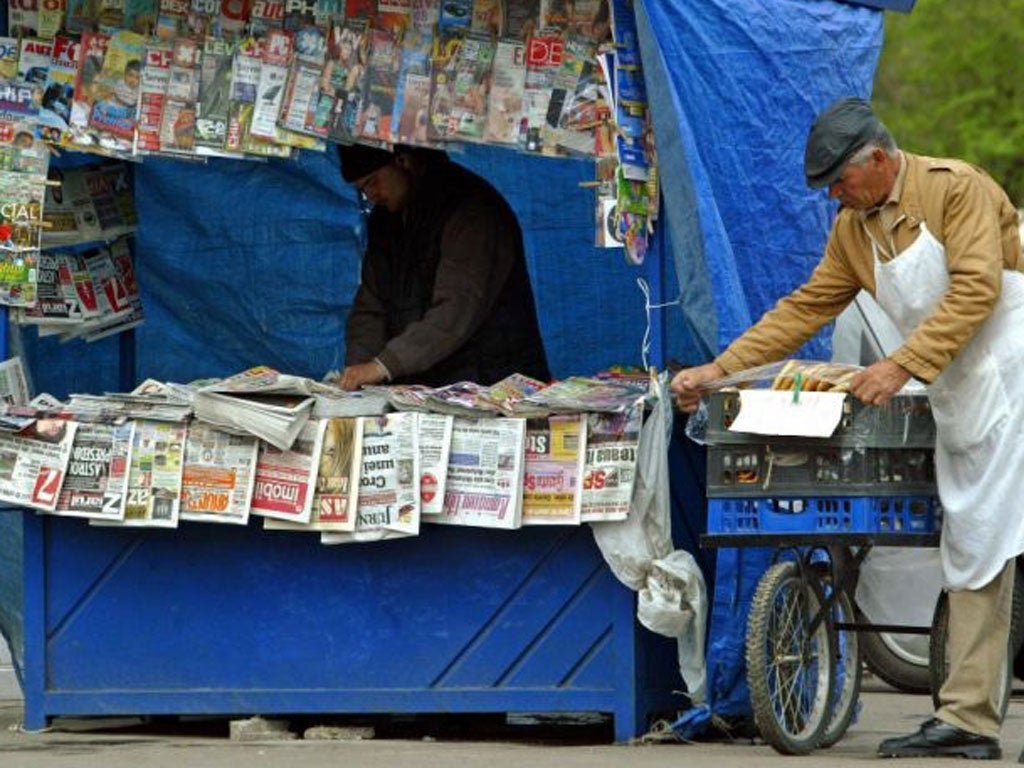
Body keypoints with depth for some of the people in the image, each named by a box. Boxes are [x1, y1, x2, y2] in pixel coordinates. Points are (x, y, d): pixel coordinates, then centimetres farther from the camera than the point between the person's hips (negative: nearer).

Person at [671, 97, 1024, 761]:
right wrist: (720, 369, 13)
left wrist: (903, 366, -23)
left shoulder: (956, 189, -11)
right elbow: (805, 309, 18)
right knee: (970, 558, 4)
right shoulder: (853, 230, 13)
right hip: (961, 401, 8)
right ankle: (967, 720, 2)